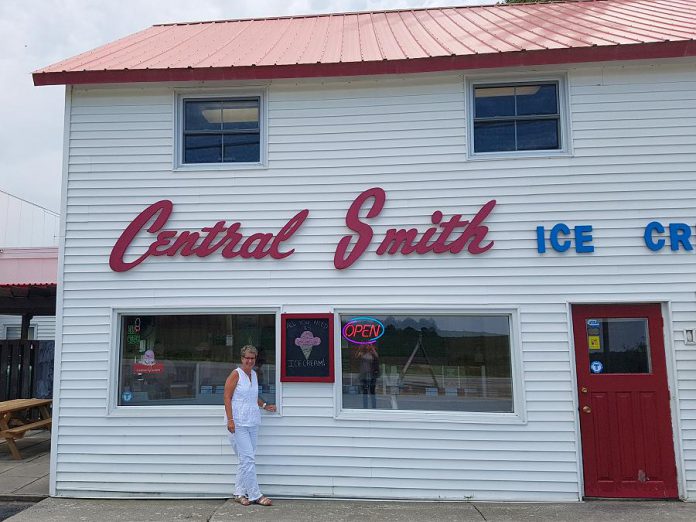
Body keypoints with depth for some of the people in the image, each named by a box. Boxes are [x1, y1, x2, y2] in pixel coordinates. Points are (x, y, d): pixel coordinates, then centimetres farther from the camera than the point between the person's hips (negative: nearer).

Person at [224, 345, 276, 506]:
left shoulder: (254, 374, 12)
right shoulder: (236, 374, -9)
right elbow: (227, 398, -12)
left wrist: (264, 405, 14)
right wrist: (230, 420, -19)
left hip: (252, 422, 7)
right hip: (238, 423, -7)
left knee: (246, 459, 11)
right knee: (248, 458, -6)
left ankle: (239, 493, 21)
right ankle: (255, 495, 2)